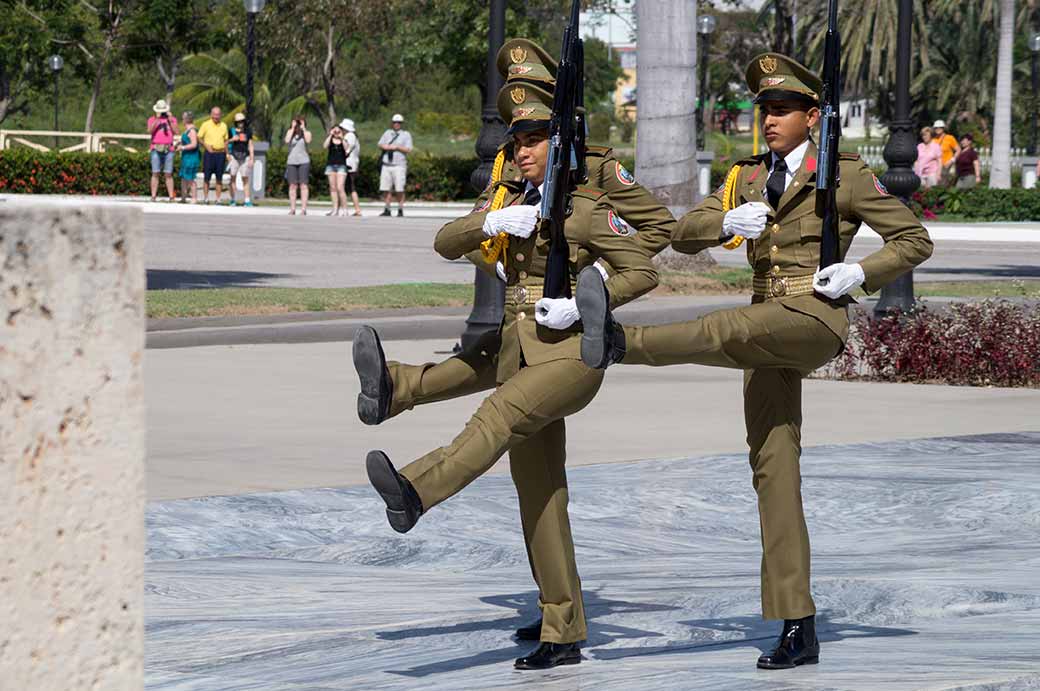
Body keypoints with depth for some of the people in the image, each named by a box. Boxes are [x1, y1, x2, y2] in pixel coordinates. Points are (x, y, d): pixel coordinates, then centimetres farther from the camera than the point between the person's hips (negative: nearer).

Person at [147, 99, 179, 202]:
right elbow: (150, 131, -11)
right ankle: (153, 196, -5)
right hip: (156, 149, -1)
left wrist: (170, 120, -6)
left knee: (169, 174, 1)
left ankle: (171, 197, 0)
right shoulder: (152, 119, 7)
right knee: (155, 173, -4)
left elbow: (177, 132, 0)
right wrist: (157, 119, -16)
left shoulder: (172, 119, 12)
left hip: (168, 149, 1)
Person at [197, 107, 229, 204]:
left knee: (219, 178, 3)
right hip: (209, 153, -2)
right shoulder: (206, 125, 1)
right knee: (206, 177, -2)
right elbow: (199, 138, 3)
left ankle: (218, 199, 7)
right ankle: (205, 198, 4)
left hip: (220, 153, 2)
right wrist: (206, 146, -11)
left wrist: (227, 153, 10)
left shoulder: (223, 126, 10)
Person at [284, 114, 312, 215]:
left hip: (303, 161, -2)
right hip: (291, 161, 2)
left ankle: (303, 209, -7)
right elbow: (287, 140, -8)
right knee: (293, 186, 1)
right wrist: (293, 128, -7)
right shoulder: (290, 132, 9)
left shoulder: (306, 132, 5)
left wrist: (303, 128, -10)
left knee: (303, 185, -6)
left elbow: (308, 141, -15)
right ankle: (292, 209, 2)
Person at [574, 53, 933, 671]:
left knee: (731, 329, -36)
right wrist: (726, 222, -12)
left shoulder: (846, 175, 3)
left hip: (816, 317, -5)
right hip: (770, 335, 5)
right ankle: (797, 631, -4)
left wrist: (860, 272, -11)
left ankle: (618, 343, -59)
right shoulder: (749, 178, 18)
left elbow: (915, 240, 5)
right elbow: (683, 236, 9)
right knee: (774, 469, -2)